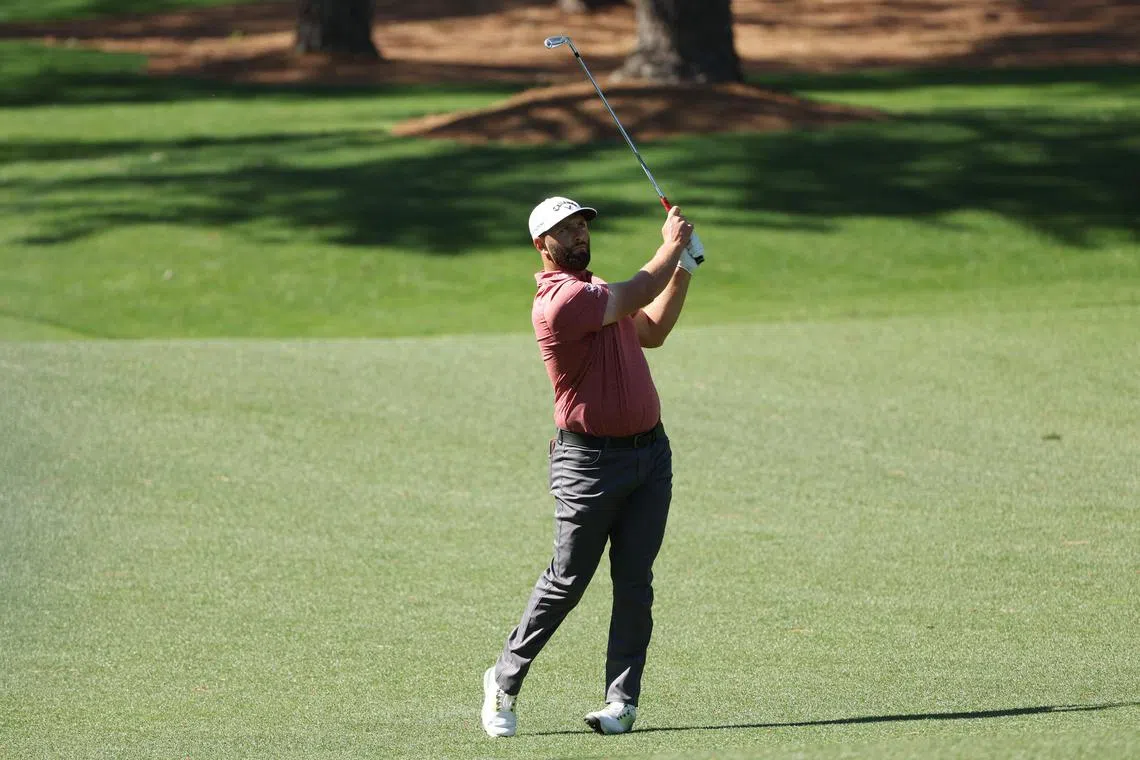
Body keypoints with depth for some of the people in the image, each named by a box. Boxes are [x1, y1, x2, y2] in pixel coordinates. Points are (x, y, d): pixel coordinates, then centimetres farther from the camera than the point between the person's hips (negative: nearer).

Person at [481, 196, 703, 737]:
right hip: (590, 461, -8)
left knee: (635, 583, 1)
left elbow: (651, 331, 24)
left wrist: (683, 268, 14)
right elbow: (639, 295, -13)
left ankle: (622, 700, 2)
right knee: (566, 581, -3)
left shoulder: (594, 289, 17)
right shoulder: (560, 299, -16)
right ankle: (505, 682, 13)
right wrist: (671, 247, 4)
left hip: (650, 451, 8)